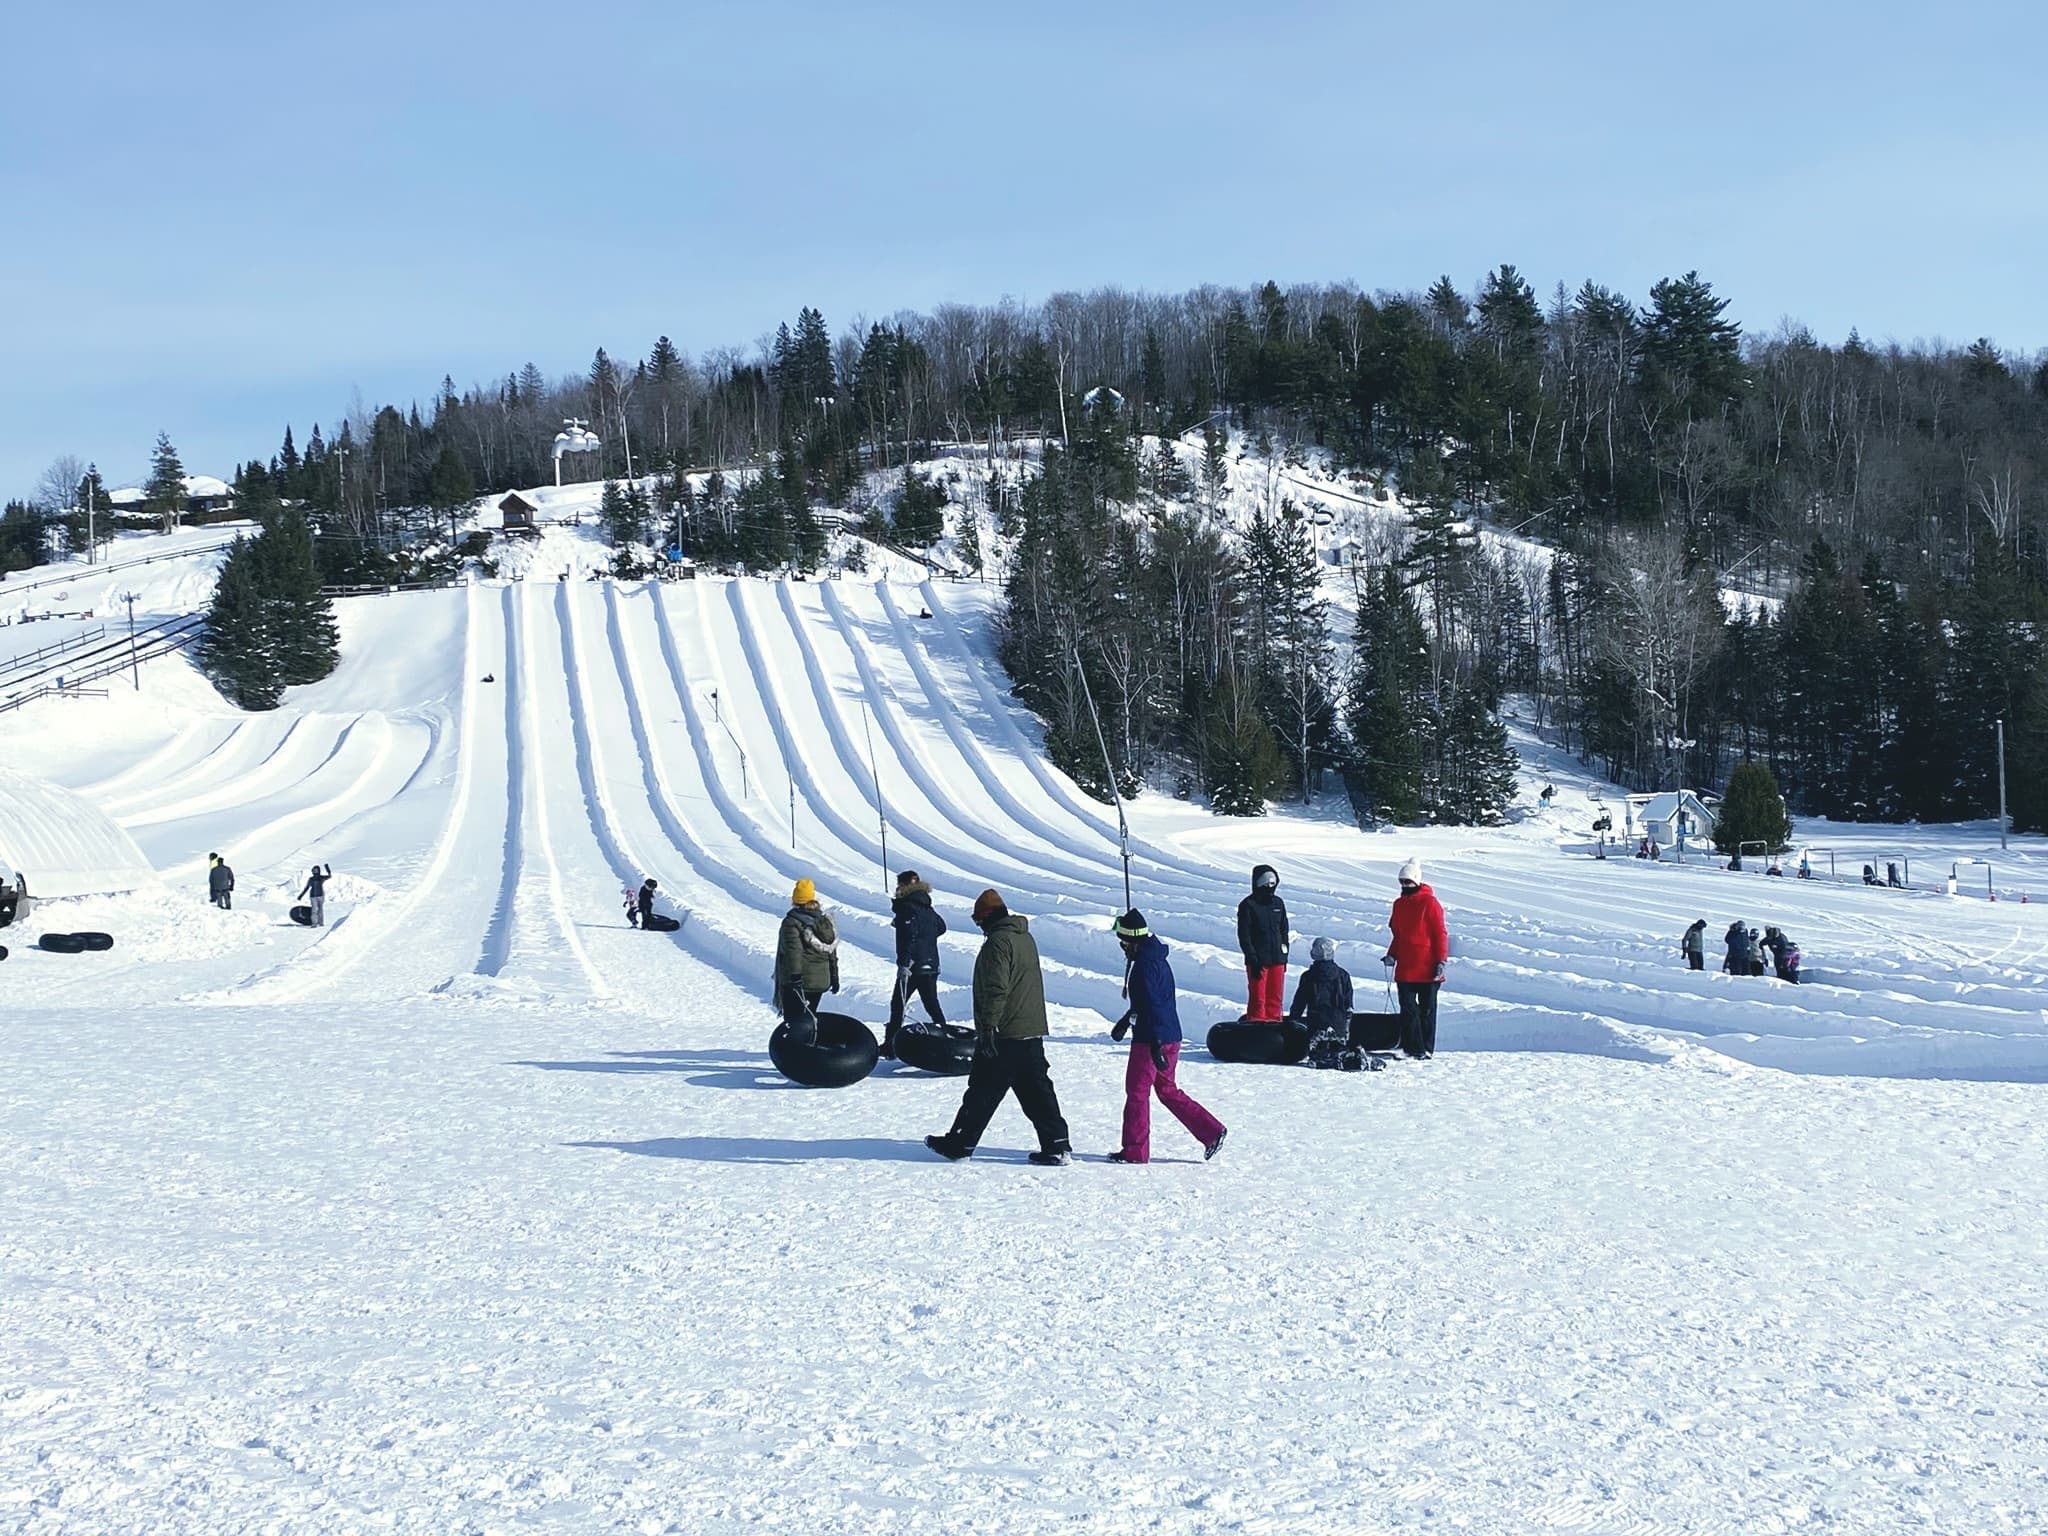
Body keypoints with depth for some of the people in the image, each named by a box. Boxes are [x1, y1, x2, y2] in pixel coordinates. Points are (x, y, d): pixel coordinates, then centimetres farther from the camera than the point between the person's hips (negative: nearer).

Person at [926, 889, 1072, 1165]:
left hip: (1004, 1037, -9)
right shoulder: (1026, 938, 15)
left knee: (982, 1092, 1)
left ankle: (959, 1144, 11)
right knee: (1037, 1091, 8)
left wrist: (988, 1027, -22)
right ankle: (1057, 1145, 2)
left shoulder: (998, 941, -15)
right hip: (1032, 1033, 9)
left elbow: (996, 988, -23)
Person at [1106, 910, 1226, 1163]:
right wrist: (1126, 1020, 37)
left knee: (1137, 1091, 1)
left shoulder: (1145, 965, -17)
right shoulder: (1157, 959, 14)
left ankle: (1135, 1150, 7)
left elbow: (1151, 1006, -24)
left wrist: (1155, 1044, -26)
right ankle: (1211, 1131, 12)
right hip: (1171, 1037, 10)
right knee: (1167, 1090, 17)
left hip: (1151, 1040, -10)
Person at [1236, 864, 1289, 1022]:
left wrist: (1285, 956, 14)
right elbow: (1244, 936, -8)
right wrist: (1253, 960, -15)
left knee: (1276, 997, 6)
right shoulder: (1248, 905, -5)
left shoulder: (1278, 904, 12)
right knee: (1258, 997, -5)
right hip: (1258, 960, -5)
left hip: (1277, 959, 5)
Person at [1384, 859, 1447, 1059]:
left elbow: (1440, 934, -7)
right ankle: (1412, 1047, 6)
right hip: (1405, 967, 6)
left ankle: (1426, 1049, 9)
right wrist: (1392, 954, 9)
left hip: (1426, 968, -6)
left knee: (1426, 1009, 4)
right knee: (1408, 1009, 2)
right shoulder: (1399, 904, 13)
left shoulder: (1429, 903, -7)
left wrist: (1441, 961, -11)